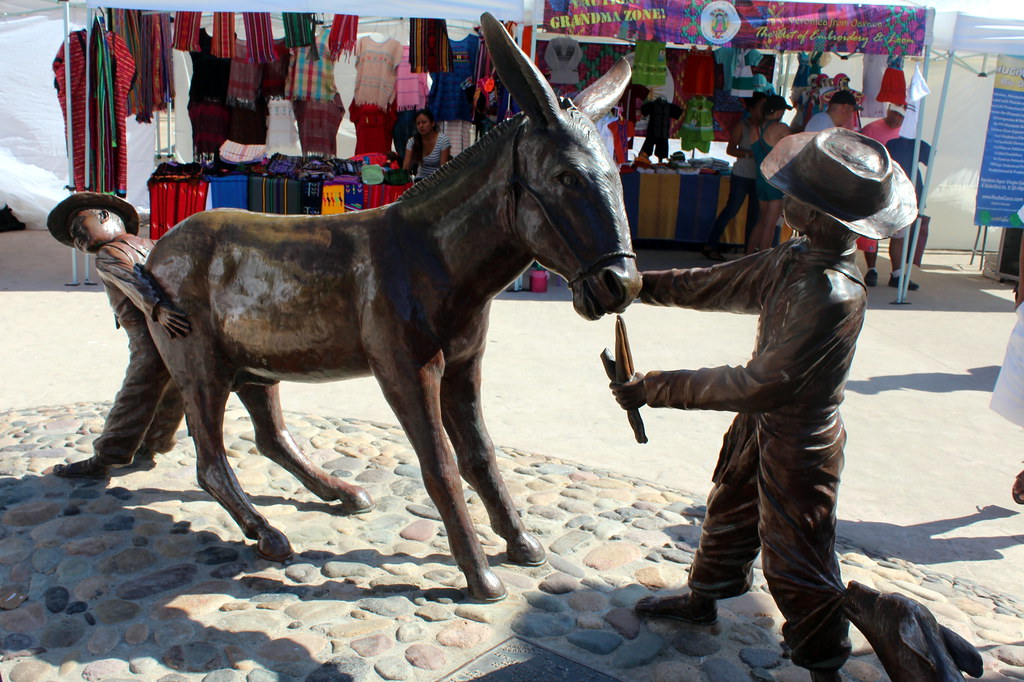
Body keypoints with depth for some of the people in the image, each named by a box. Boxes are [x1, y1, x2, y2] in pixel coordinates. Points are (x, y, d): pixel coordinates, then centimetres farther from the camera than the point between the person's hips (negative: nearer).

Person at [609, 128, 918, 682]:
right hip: (761, 427, 9)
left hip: (799, 447, -9)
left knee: (795, 563, 6)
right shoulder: (797, 258, -6)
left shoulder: (832, 296, -33)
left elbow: (759, 385, -32)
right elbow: (721, 284, 7)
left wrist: (656, 389, -29)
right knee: (728, 514, 27)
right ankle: (702, 600, 51)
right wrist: (641, 285, 3)